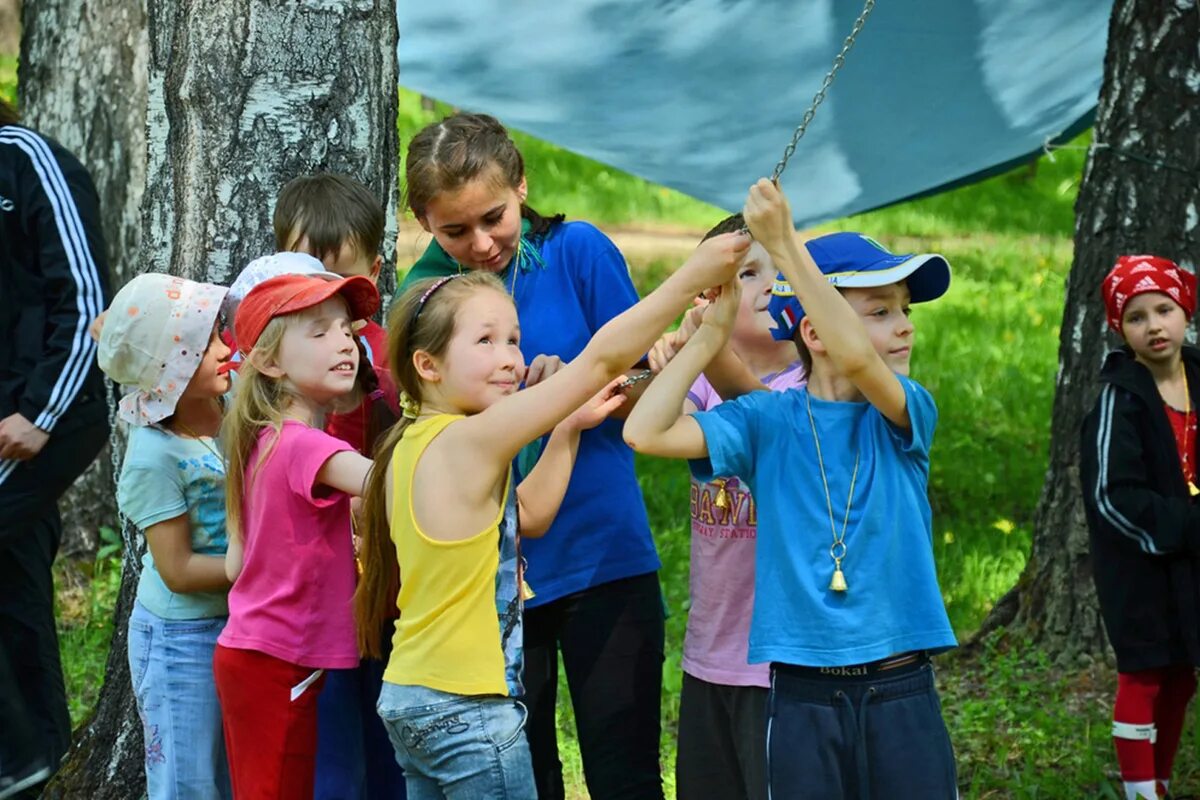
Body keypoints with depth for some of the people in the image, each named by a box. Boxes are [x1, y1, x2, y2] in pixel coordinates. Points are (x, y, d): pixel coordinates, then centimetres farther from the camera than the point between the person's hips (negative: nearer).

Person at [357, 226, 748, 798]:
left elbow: (529, 515, 19)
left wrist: (569, 428, 12)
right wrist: (693, 276, -18)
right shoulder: (470, 440, -18)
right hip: (468, 709, -9)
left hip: (411, 698, 9)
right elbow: (601, 360, -21)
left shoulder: (416, 445, 8)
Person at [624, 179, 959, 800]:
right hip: (801, 696, 0)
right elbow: (645, 433, -8)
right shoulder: (768, 422, 2)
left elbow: (856, 361, -23)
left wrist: (786, 246, -25)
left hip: (901, 694, 0)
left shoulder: (908, 413, -1)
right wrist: (711, 331, -6)